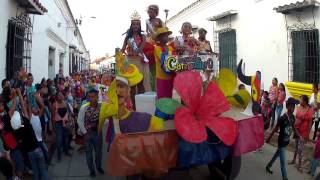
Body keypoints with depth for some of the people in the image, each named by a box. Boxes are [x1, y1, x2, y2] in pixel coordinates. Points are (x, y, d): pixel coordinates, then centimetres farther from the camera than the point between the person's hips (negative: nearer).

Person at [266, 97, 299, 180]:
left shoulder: (292, 117, -5)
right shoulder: (282, 118, -26)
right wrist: (269, 138, -6)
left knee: (277, 154, 25)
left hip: (287, 140, 8)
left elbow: (293, 127, 11)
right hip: (281, 141, -7)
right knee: (283, 162, 1)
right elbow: (275, 129, -16)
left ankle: (268, 166, 46)